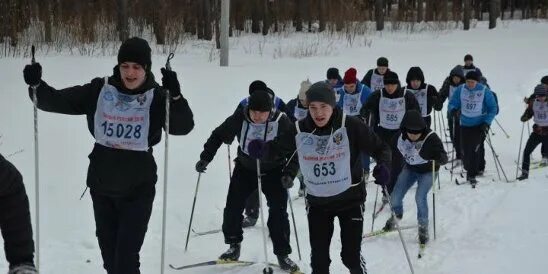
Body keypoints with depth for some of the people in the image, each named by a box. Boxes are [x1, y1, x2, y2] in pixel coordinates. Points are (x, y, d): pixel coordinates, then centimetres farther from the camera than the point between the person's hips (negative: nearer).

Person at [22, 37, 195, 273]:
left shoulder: (157, 97, -9)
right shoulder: (99, 90, -4)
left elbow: (183, 127, -20)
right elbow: (57, 101, 0)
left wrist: (175, 96, -36)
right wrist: (36, 85, -19)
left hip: (138, 189, -3)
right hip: (101, 186, 3)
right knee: (109, 253, 19)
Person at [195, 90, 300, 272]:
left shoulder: (282, 123, -23)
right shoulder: (239, 119, -18)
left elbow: (295, 151, -15)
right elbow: (218, 136, -1)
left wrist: (289, 173, -27)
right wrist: (205, 158, -4)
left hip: (273, 171, -2)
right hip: (245, 169, 2)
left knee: (279, 211, -7)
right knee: (233, 206, 1)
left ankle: (282, 254, 6)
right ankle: (234, 245, 22)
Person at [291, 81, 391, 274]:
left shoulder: (351, 126, -17)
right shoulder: (299, 130, -9)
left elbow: (380, 148, -6)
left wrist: (383, 166, -26)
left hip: (350, 199, -2)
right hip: (317, 202, 2)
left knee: (351, 256, 5)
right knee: (319, 258, 10)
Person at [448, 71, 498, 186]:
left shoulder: (485, 91, -9)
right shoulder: (460, 90, -3)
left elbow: (493, 108, -2)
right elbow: (452, 103, 4)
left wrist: (487, 123, -12)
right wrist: (454, 110, -20)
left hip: (481, 125, -3)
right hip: (465, 124, 3)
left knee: (475, 148, -15)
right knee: (466, 149, 4)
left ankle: (471, 175, -10)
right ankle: (469, 169, 28)